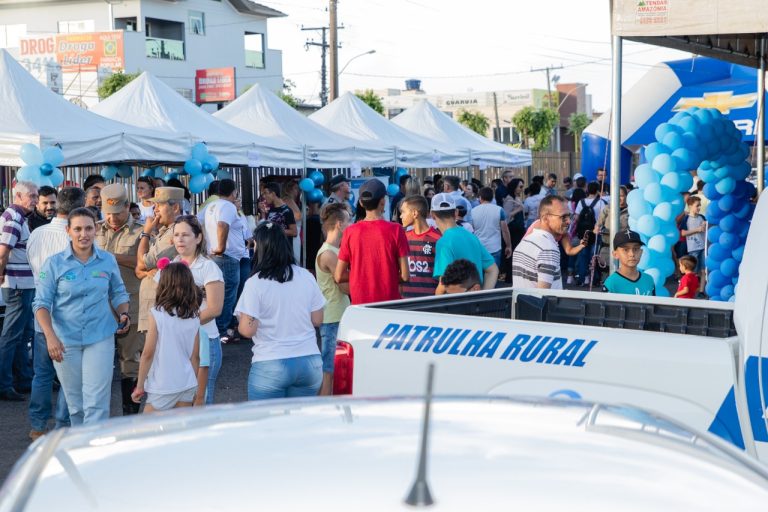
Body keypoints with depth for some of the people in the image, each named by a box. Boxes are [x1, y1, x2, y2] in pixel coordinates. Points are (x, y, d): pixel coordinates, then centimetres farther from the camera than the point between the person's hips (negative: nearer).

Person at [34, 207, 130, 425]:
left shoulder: (108, 261, 4)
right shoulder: (54, 264, -2)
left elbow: (118, 293, 18)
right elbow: (42, 303, -3)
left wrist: (123, 314, -1)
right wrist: (50, 336, -16)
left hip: (100, 339, 0)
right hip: (65, 341, 0)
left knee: (96, 403, -9)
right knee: (75, 404, 10)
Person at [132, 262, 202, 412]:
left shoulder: (158, 314, -12)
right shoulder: (194, 317, 1)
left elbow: (148, 354, -10)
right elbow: (195, 356, 6)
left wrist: (139, 386, -1)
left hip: (163, 388, -4)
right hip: (187, 384, 5)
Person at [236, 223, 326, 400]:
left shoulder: (255, 283, -10)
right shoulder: (306, 277, 2)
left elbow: (248, 329, -11)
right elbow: (317, 320, 8)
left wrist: (240, 324, 10)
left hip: (269, 367, -4)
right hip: (309, 363, 4)